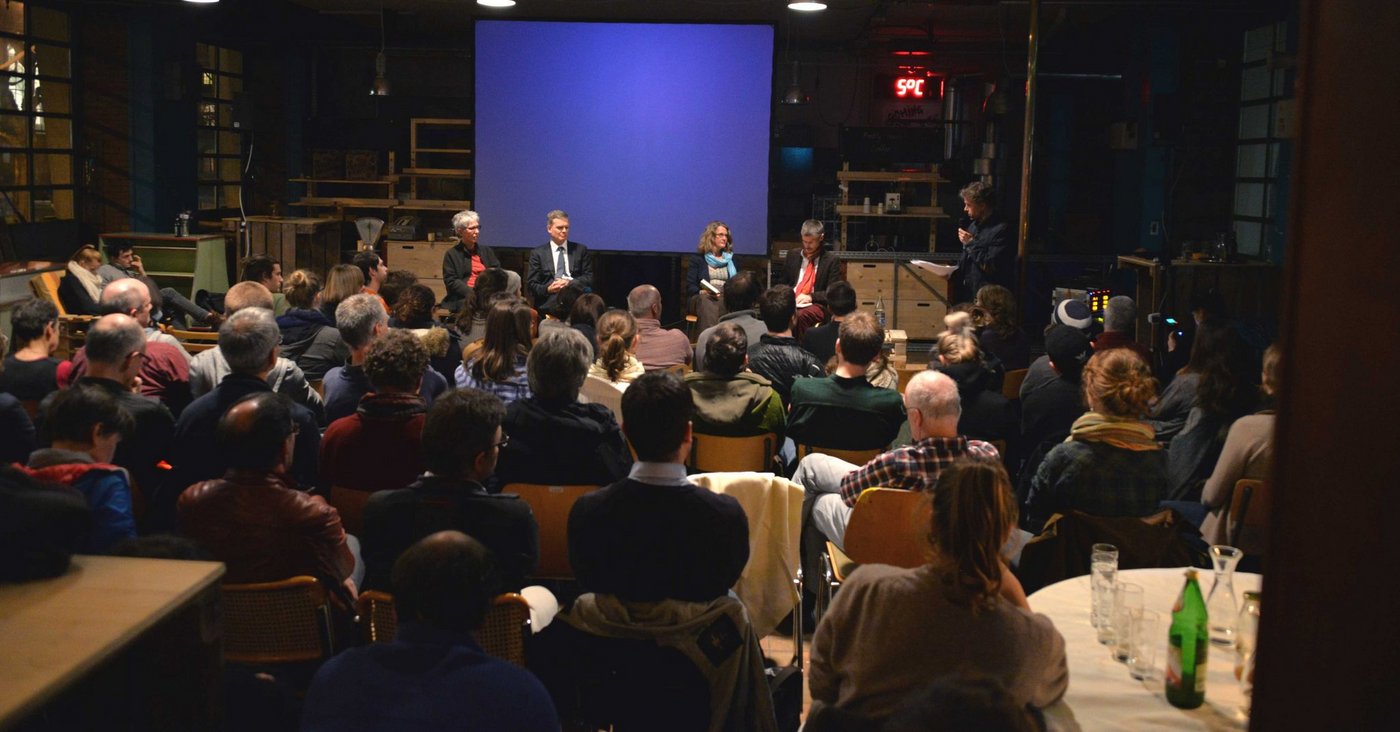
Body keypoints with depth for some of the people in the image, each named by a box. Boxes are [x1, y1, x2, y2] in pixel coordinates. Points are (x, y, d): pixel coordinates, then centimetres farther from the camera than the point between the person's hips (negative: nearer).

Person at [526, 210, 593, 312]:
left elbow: (589, 277, 11)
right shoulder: (538, 253, 15)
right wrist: (548, 289, -14)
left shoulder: (580, 250, 19)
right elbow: (531, 284, 9)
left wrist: (570, 283, -9)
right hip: (550, 299, -4)